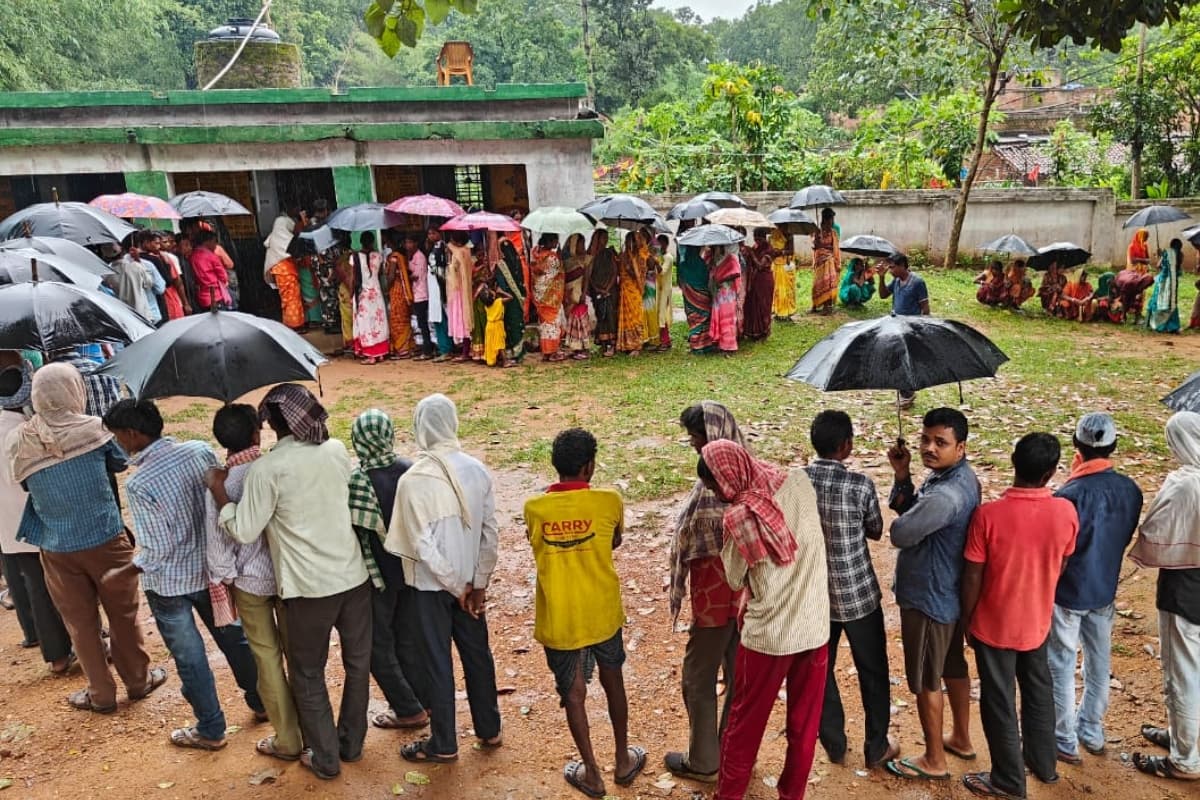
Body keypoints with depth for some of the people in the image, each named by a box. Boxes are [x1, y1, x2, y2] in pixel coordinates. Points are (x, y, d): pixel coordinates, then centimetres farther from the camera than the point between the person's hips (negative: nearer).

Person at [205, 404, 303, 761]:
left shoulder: (220, 480, -15)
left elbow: (219, 537, -11)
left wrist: (224, 581, 0)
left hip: (250, 579, -2)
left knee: (267, 655, 10)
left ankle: (287, 739, 19)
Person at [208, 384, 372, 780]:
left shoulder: (266, 469, -16)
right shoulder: (337, 450, 0)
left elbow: (244, 531, -11)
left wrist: (218, 491, 1)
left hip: (309, 587, -4)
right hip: (353, 575, 5)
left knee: (308, 675, 16)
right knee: (358, 662, 20)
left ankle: (325, 758, 27)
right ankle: (352, 744, 36)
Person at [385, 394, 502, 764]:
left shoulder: (414, 479, -20)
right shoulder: (476, 470, -7)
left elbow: (423, 545, -20)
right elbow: (490, 533, -4)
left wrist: (457, 588, -10)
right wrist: (477, 583, 2)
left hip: (432, 585, -4)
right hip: (469, 581, 4)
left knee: (438, 662, 9)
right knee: (477, 653, 18)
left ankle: (444, 745, 24)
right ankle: (489, 729, 33)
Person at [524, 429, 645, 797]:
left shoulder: (534, 507, -11)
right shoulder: (609, 501, -13)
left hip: (558, 620, 0)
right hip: (602, 614, 0)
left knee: (573, 693, 16)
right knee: (613, 681, 22)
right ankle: (623, 760, 38)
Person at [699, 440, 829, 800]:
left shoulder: (739, 516, -18)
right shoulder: (801, 482, -8)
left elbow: (735, 579, -3)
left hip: (767, 634, -4)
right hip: (814, 627, 4)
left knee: (745, 723, 16)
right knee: (805, 723, 19)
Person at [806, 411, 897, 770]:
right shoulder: (860, 485, -19)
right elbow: (876, 531, -2)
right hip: (858, 594, -2)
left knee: (820, 671, 19)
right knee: (873, 672, 18)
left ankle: (834, 746, 32)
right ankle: (876, 748, 31)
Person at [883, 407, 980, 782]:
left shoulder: (945, 495, -33)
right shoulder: (956, 474, 0)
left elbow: (899, 533, -26)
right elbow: (906, 512, 3)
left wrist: (902, 519, -5)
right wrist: (902, 475, -11)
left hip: (929, 599, -10)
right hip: (951, 593, 10)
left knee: (926, 681, 8)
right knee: (953, 667, 25)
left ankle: (934, 760, 26)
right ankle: (961, 738, 44)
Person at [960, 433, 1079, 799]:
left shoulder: (988, 514, -25)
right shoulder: (1066, 512, -14)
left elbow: (972, 577, -17)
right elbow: (1061, 567, 3)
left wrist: (967, 619, -1)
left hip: (994, 625, -4)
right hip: (1037, 622, 4)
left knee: (999, 702, 12)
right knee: (1039, 691, 25)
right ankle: (1044, 763, 44)